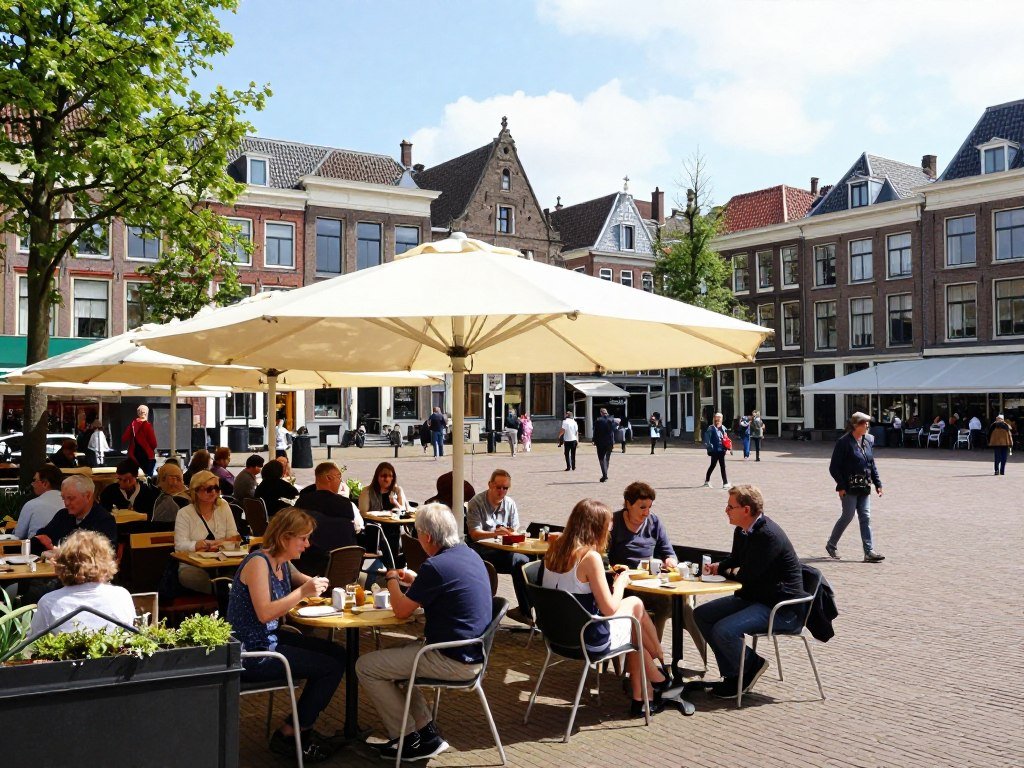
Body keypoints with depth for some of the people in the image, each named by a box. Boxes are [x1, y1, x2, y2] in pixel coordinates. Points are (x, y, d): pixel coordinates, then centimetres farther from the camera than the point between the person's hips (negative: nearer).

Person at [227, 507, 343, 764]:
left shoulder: (284, 564, 8)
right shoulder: (258, 562, -18)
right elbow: (264, 613, -27)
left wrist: (315, 586, 7)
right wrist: (302, 592, -28)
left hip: (270, 639, 9)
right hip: (250, 653, -9)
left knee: (337, 654, 7)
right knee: (330, 667, -10)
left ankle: (302, 730, 20)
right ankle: (288, 735, 8)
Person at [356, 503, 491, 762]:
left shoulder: (436, 566, -22)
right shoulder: (469, 554, 6)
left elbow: (401, 610, -10)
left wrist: (392, 580, 8)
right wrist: (415, 581, 24)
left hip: (454, 661, -10)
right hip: (472, 653, 10)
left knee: (366, 666, 0)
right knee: (390, 658, 25)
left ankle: (410, 740, 9)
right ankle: (427, 731, 20)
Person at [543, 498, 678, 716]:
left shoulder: (555, 549, -2)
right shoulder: (590, 556, -23)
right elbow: (609, 609, -20)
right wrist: (620, 583, -3)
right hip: (590, 639, -7)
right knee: (635, 604, 18)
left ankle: (641, 698, 32)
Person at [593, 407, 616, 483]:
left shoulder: (598, 420, -5)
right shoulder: (611, 420, 2)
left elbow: (595, 432, -4)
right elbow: (614, 431, 5)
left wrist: (595, 441, 2)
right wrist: (613, 442, 12)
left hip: (600, 442, -3)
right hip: (609, 442, 3)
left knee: (601, 458, -2)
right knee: (607, 458, 16)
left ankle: (605, 475, -15)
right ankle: (605, 474, 21)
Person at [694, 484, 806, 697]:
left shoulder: (768, 535, -24)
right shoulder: (742, 531, 6)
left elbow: (747, 576, -23)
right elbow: (734, 561, 22)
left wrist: (723, 571, -3)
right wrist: (718, 566, 0)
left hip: (781, 607, -10)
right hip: (754, 598, 10)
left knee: (723, 631, -27)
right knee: (701, 614, 4)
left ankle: (752, 665, 3)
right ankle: (733, 675, 10)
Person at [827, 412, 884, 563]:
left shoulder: (866, 443, 12)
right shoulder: (844, 442, -10)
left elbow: (872, 465, 19)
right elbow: (834, 467, -11)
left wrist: (877, 484, 10)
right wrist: (841, 486, -16)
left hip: (864, 488, 7)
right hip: (849, 488, -7)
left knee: (865, 518, 3)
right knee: (848, 516, -1)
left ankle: (869, 552, 2)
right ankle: (831, 544, 19)